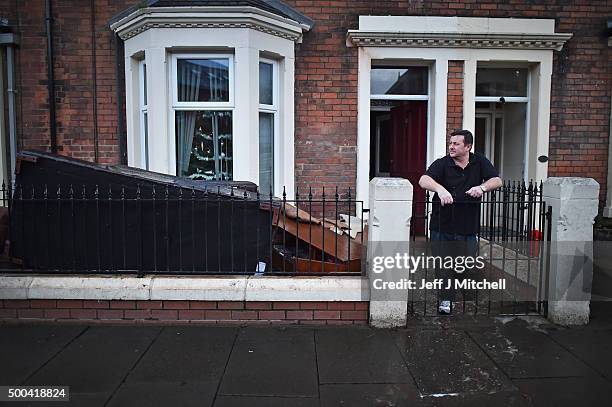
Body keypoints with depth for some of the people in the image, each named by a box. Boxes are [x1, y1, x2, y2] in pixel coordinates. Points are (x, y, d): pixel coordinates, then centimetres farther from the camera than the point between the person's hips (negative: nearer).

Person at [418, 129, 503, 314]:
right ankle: (445, 300, 18)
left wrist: (482, 187, -20)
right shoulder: (442, 163, -3)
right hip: (442, 227, -2)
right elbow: (424, 180, -19)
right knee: (444, 264, 2)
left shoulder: (479, 162, 7)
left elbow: (497, 180, 1)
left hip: (468, 227, 2)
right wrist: (440, 189, -39)